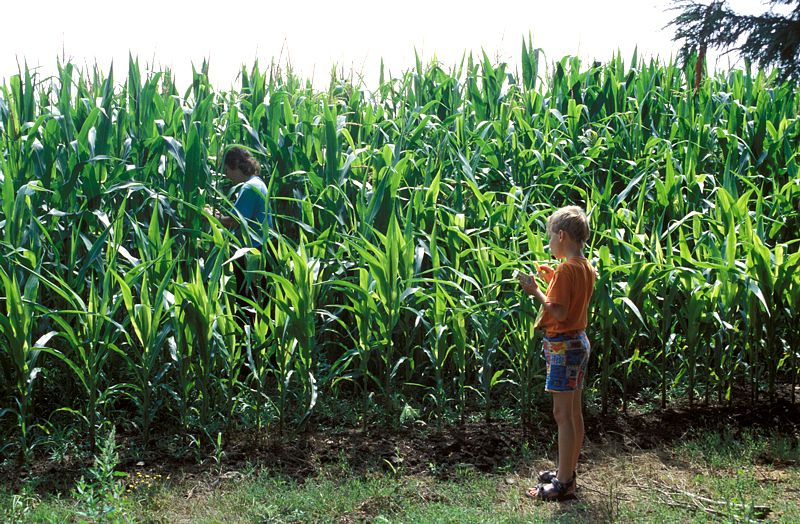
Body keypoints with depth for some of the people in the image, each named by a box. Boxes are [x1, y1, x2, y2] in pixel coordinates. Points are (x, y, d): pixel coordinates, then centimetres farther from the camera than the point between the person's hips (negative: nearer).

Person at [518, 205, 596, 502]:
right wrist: (552, 282, 13)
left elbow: (559, 313, -22)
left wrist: (536, 291, -14)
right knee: (574, 411, 15)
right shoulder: (586, 268, 9)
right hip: (579, 341, 10)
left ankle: (563, 483, 1)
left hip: (563, 345, -10)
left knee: (562, 413, -4)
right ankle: (569, 472, 26)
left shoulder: (565, 269, -19)